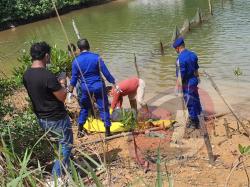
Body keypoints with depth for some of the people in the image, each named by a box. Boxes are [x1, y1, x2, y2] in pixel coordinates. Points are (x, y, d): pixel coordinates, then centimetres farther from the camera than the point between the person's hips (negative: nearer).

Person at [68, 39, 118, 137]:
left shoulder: (76, 61, -5)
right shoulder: (96, 57, -10)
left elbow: (74, 77, 0)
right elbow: (106, 73, -9)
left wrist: (71, 90, 12)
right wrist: (114, 83, 0)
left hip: (85, 87, 2)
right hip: (98, 86, -2)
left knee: (84, 108, 20)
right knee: (104, 108, 9)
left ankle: (80, 131, 25)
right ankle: (107, 131, 15)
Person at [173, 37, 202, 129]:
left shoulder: (181, 58, -22)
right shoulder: (192, 54, 4)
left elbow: (181, 74, -22)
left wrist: (177, 85, -13)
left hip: (187, 83, -9)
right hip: (194, 80, 9)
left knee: (190, 102, 2)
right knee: (195, 99, 21)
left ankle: (194, 122, 13)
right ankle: (194, 118, 38)